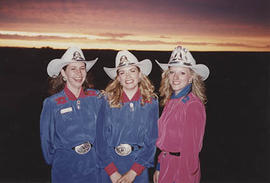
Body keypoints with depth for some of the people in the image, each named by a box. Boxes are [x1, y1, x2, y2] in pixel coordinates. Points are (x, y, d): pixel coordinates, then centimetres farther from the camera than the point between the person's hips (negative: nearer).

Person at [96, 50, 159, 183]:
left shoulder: (151, 102, -4)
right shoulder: (108, 101, -6)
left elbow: (152, 140, -5)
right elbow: (101, 139, -6)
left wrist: (133, 172, -11)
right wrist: (112, 172, -12)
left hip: (138, 166, 0)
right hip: (109, 166, 0)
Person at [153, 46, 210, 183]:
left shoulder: (194, 105, -18)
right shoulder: (170, 100, 5)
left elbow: (191, 148, -17)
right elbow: (164, 142, 8)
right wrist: (159, 167, 9)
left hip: (182, 167, -7)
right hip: (166, 164, 7)